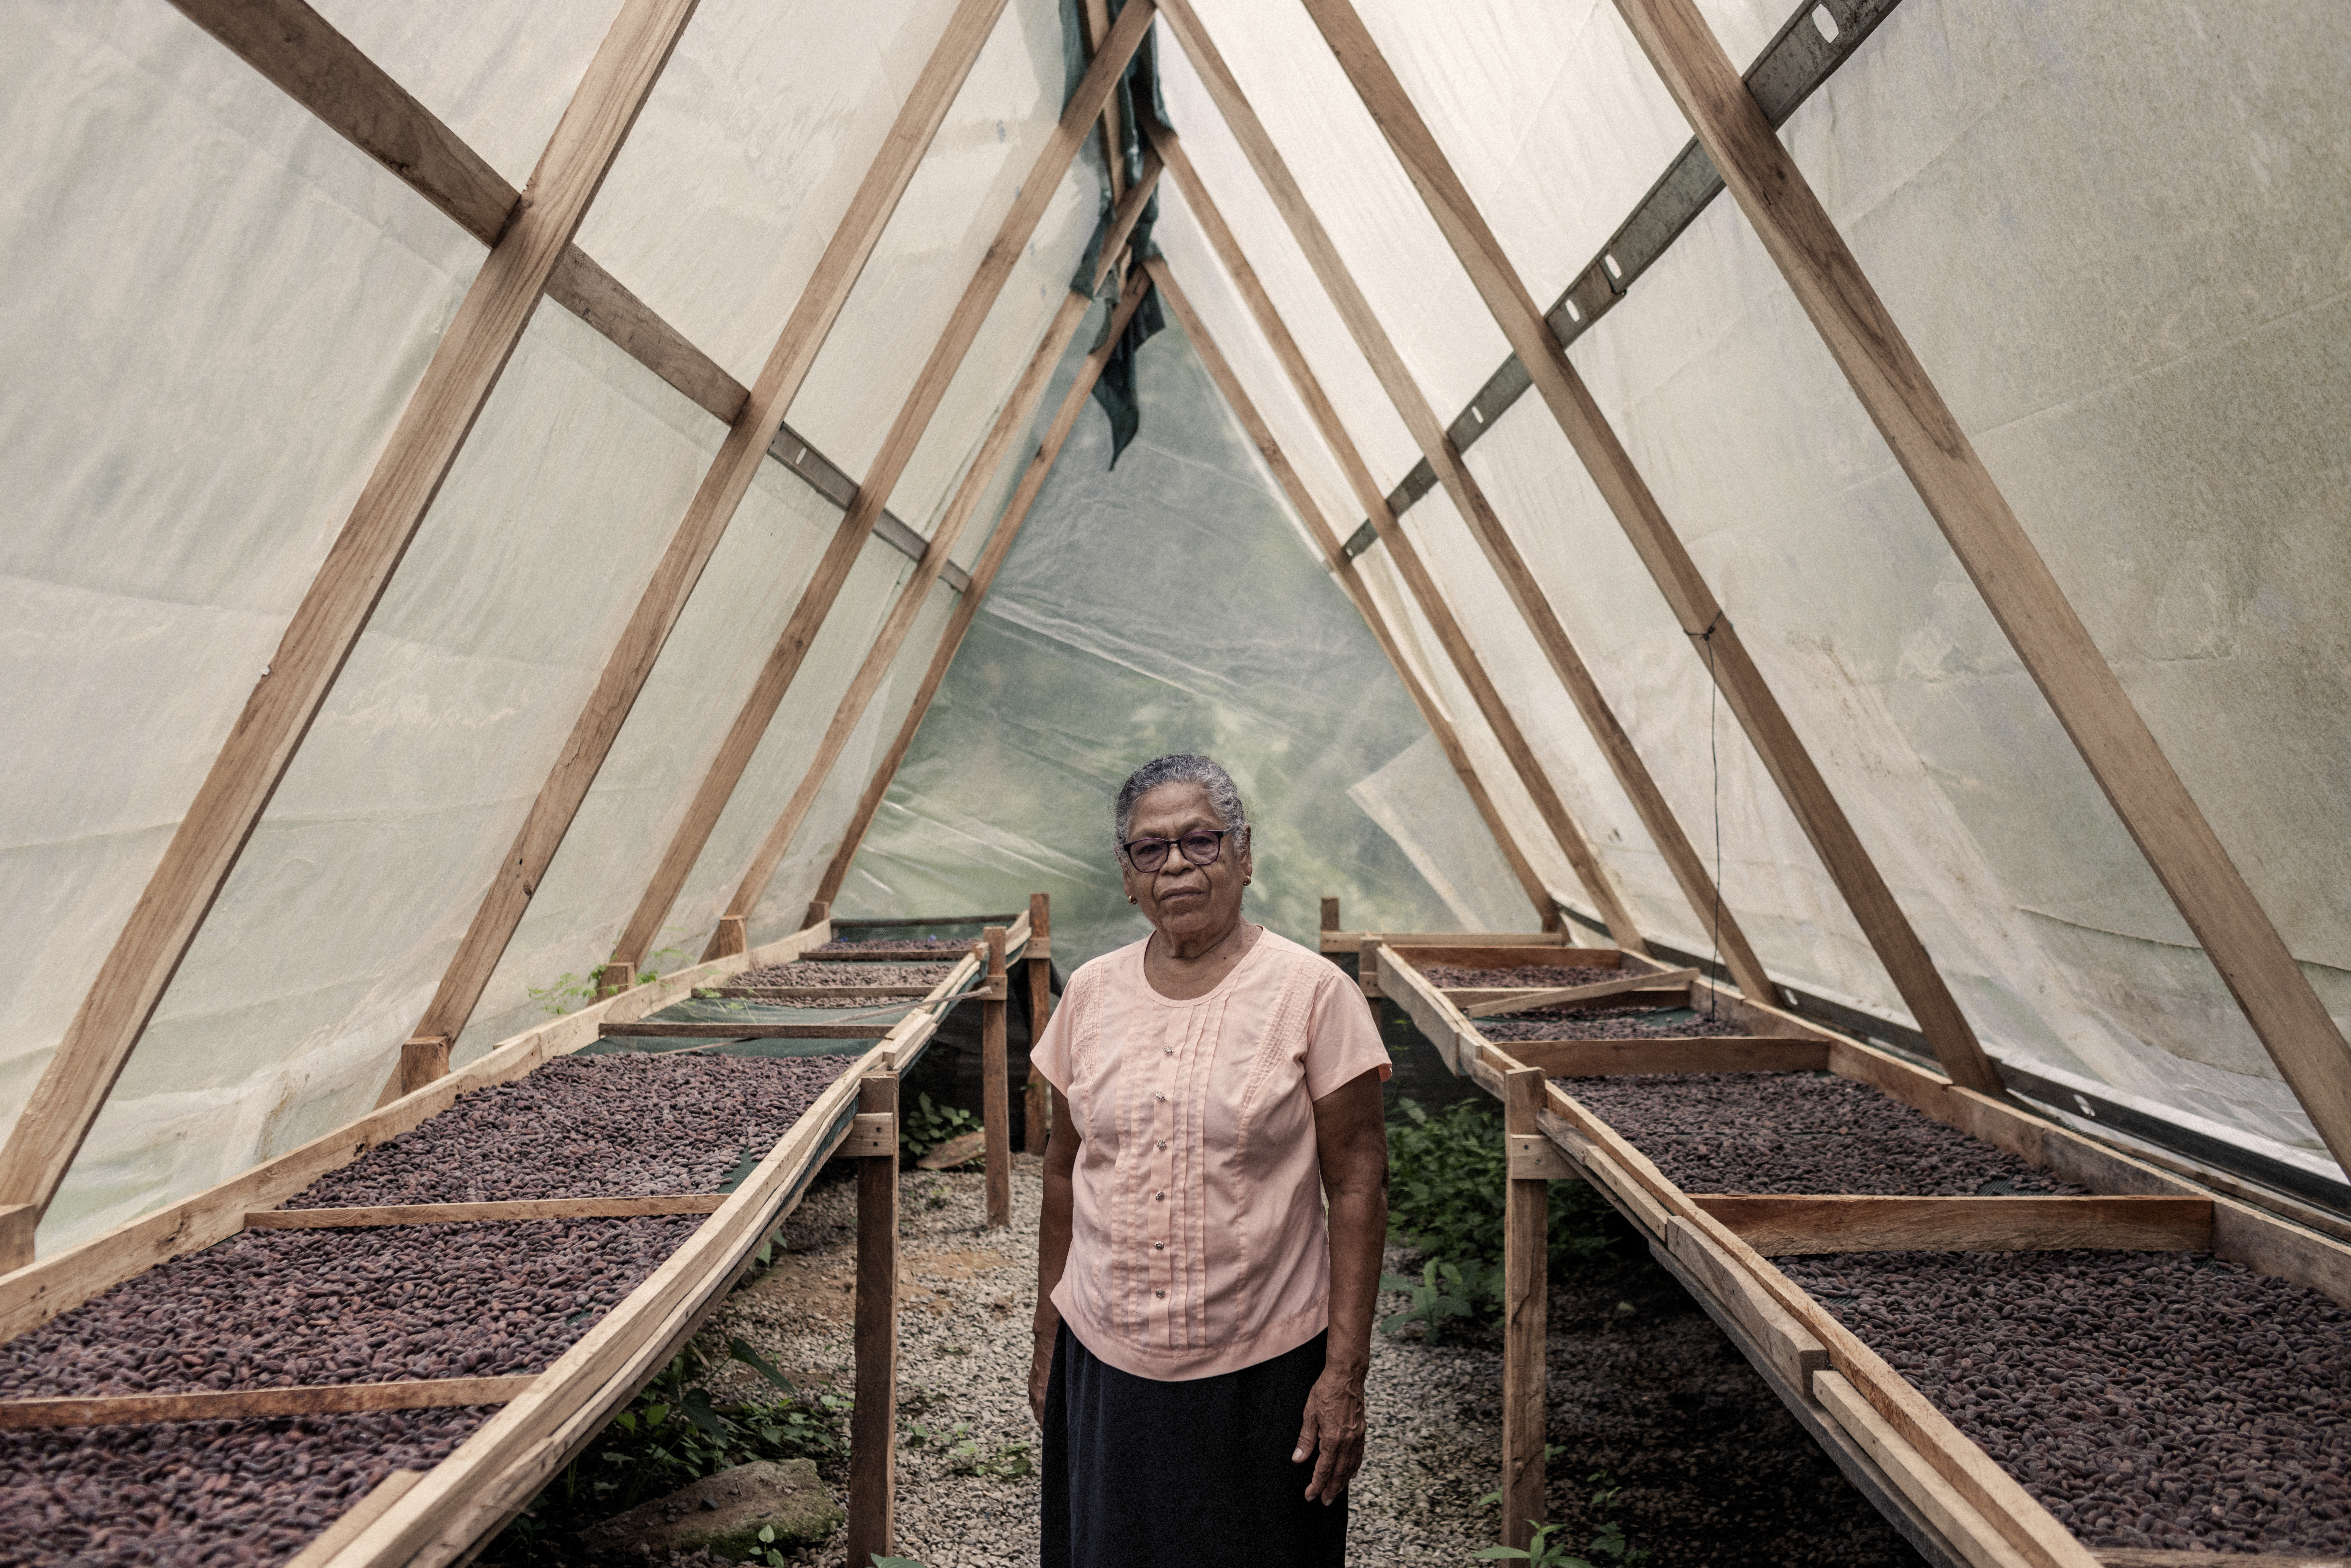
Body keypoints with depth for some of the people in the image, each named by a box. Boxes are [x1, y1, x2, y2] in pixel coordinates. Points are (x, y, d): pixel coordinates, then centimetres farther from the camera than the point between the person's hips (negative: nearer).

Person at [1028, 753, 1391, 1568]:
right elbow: (1064, 1171, 10)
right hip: (1106, 1360, 4)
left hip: (1262, 1368, -3)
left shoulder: (1312, 993, -9)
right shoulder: (1091, 994, 3)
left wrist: (1347, 1371, -12)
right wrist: (1047, 1338, 12)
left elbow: (1357, 1188, -9)